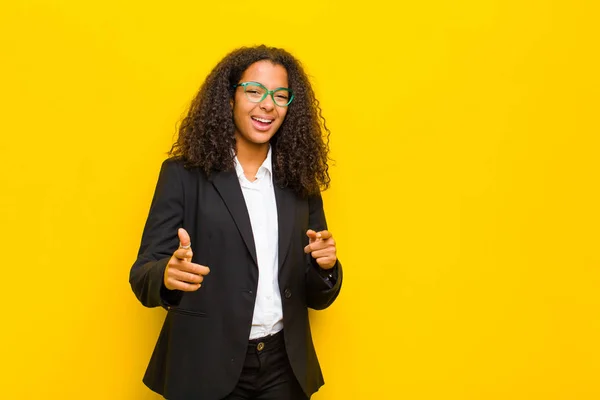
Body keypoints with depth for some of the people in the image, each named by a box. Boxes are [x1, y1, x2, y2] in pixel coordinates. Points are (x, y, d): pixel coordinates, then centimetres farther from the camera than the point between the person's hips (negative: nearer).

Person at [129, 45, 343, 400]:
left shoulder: (300, 183, 2)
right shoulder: (184, 174, -6)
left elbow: (316, 297, 7)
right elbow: (143, 274, -9)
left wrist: (325, 267, -15)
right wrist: (168, 275, -31)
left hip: (285, 368, 3)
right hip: (207, 367, -2)